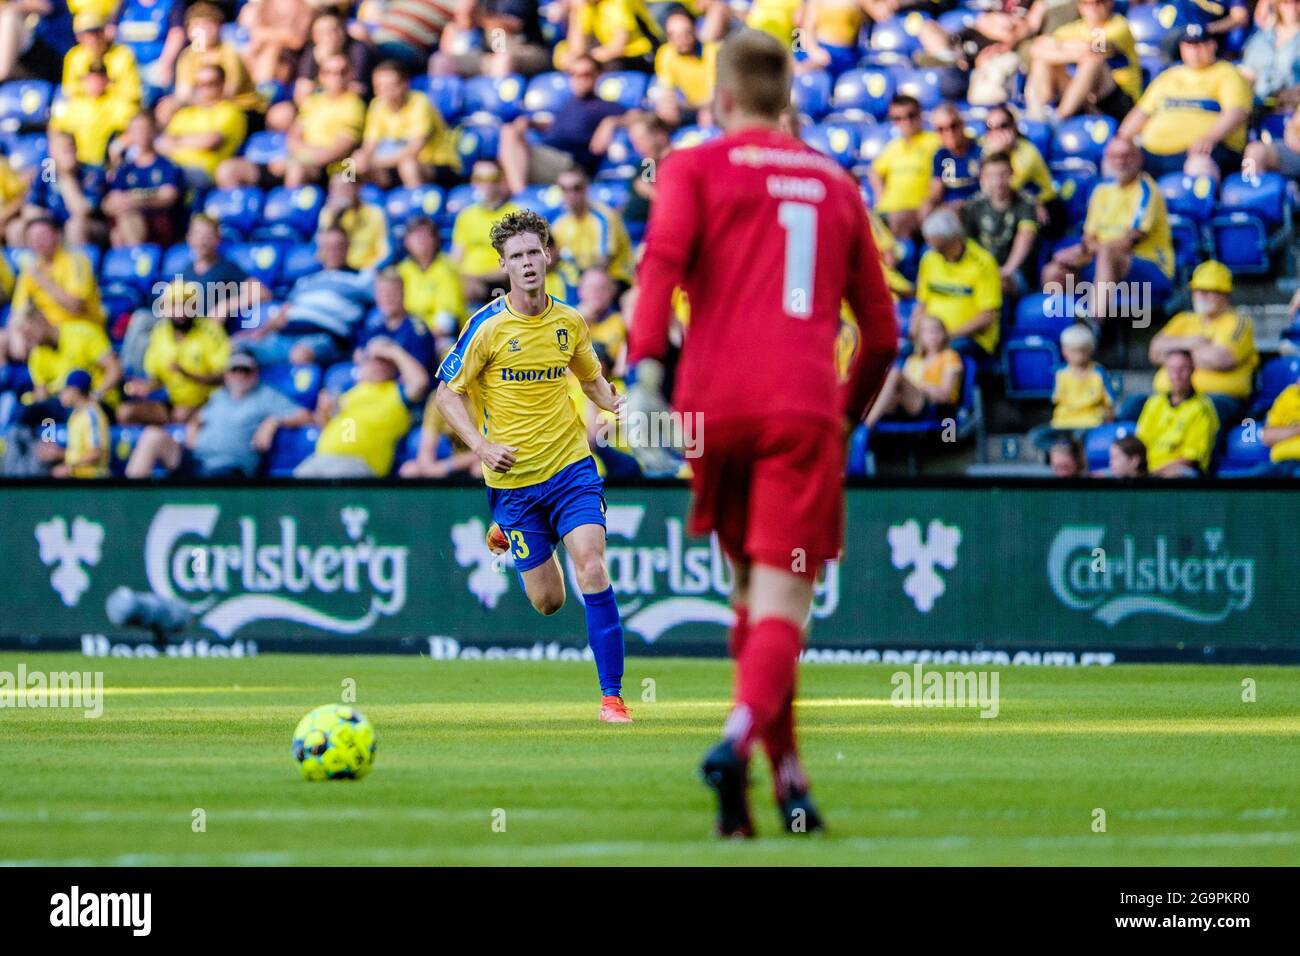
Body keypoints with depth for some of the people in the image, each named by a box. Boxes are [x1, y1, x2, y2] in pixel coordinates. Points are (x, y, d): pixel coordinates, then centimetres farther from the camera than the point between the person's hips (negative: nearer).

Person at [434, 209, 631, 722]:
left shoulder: (570, 322, 2)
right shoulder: (487, 326, -10)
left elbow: (591, 376, 20)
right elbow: (448, 392, -4)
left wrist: (612, 402, -3)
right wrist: (482, 446, -17)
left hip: (571, 466, 2)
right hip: (512, 476, -2)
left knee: (592, 570, -17)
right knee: (547, 601, 5)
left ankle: (611, 694, -11)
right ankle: (507, 534, 42)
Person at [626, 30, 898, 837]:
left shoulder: (696, 167, 10)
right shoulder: (835, 184, 19)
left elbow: (663, 259, -10)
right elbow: (882, 330, 20)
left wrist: (645, 373, -16)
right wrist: (850, 415, 33)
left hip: (715, 404, 0)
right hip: (804, 407, 0)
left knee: (752, 593, 17)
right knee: (782, 603, -8)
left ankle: (788, 776, 15)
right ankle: (741, 736, -35)